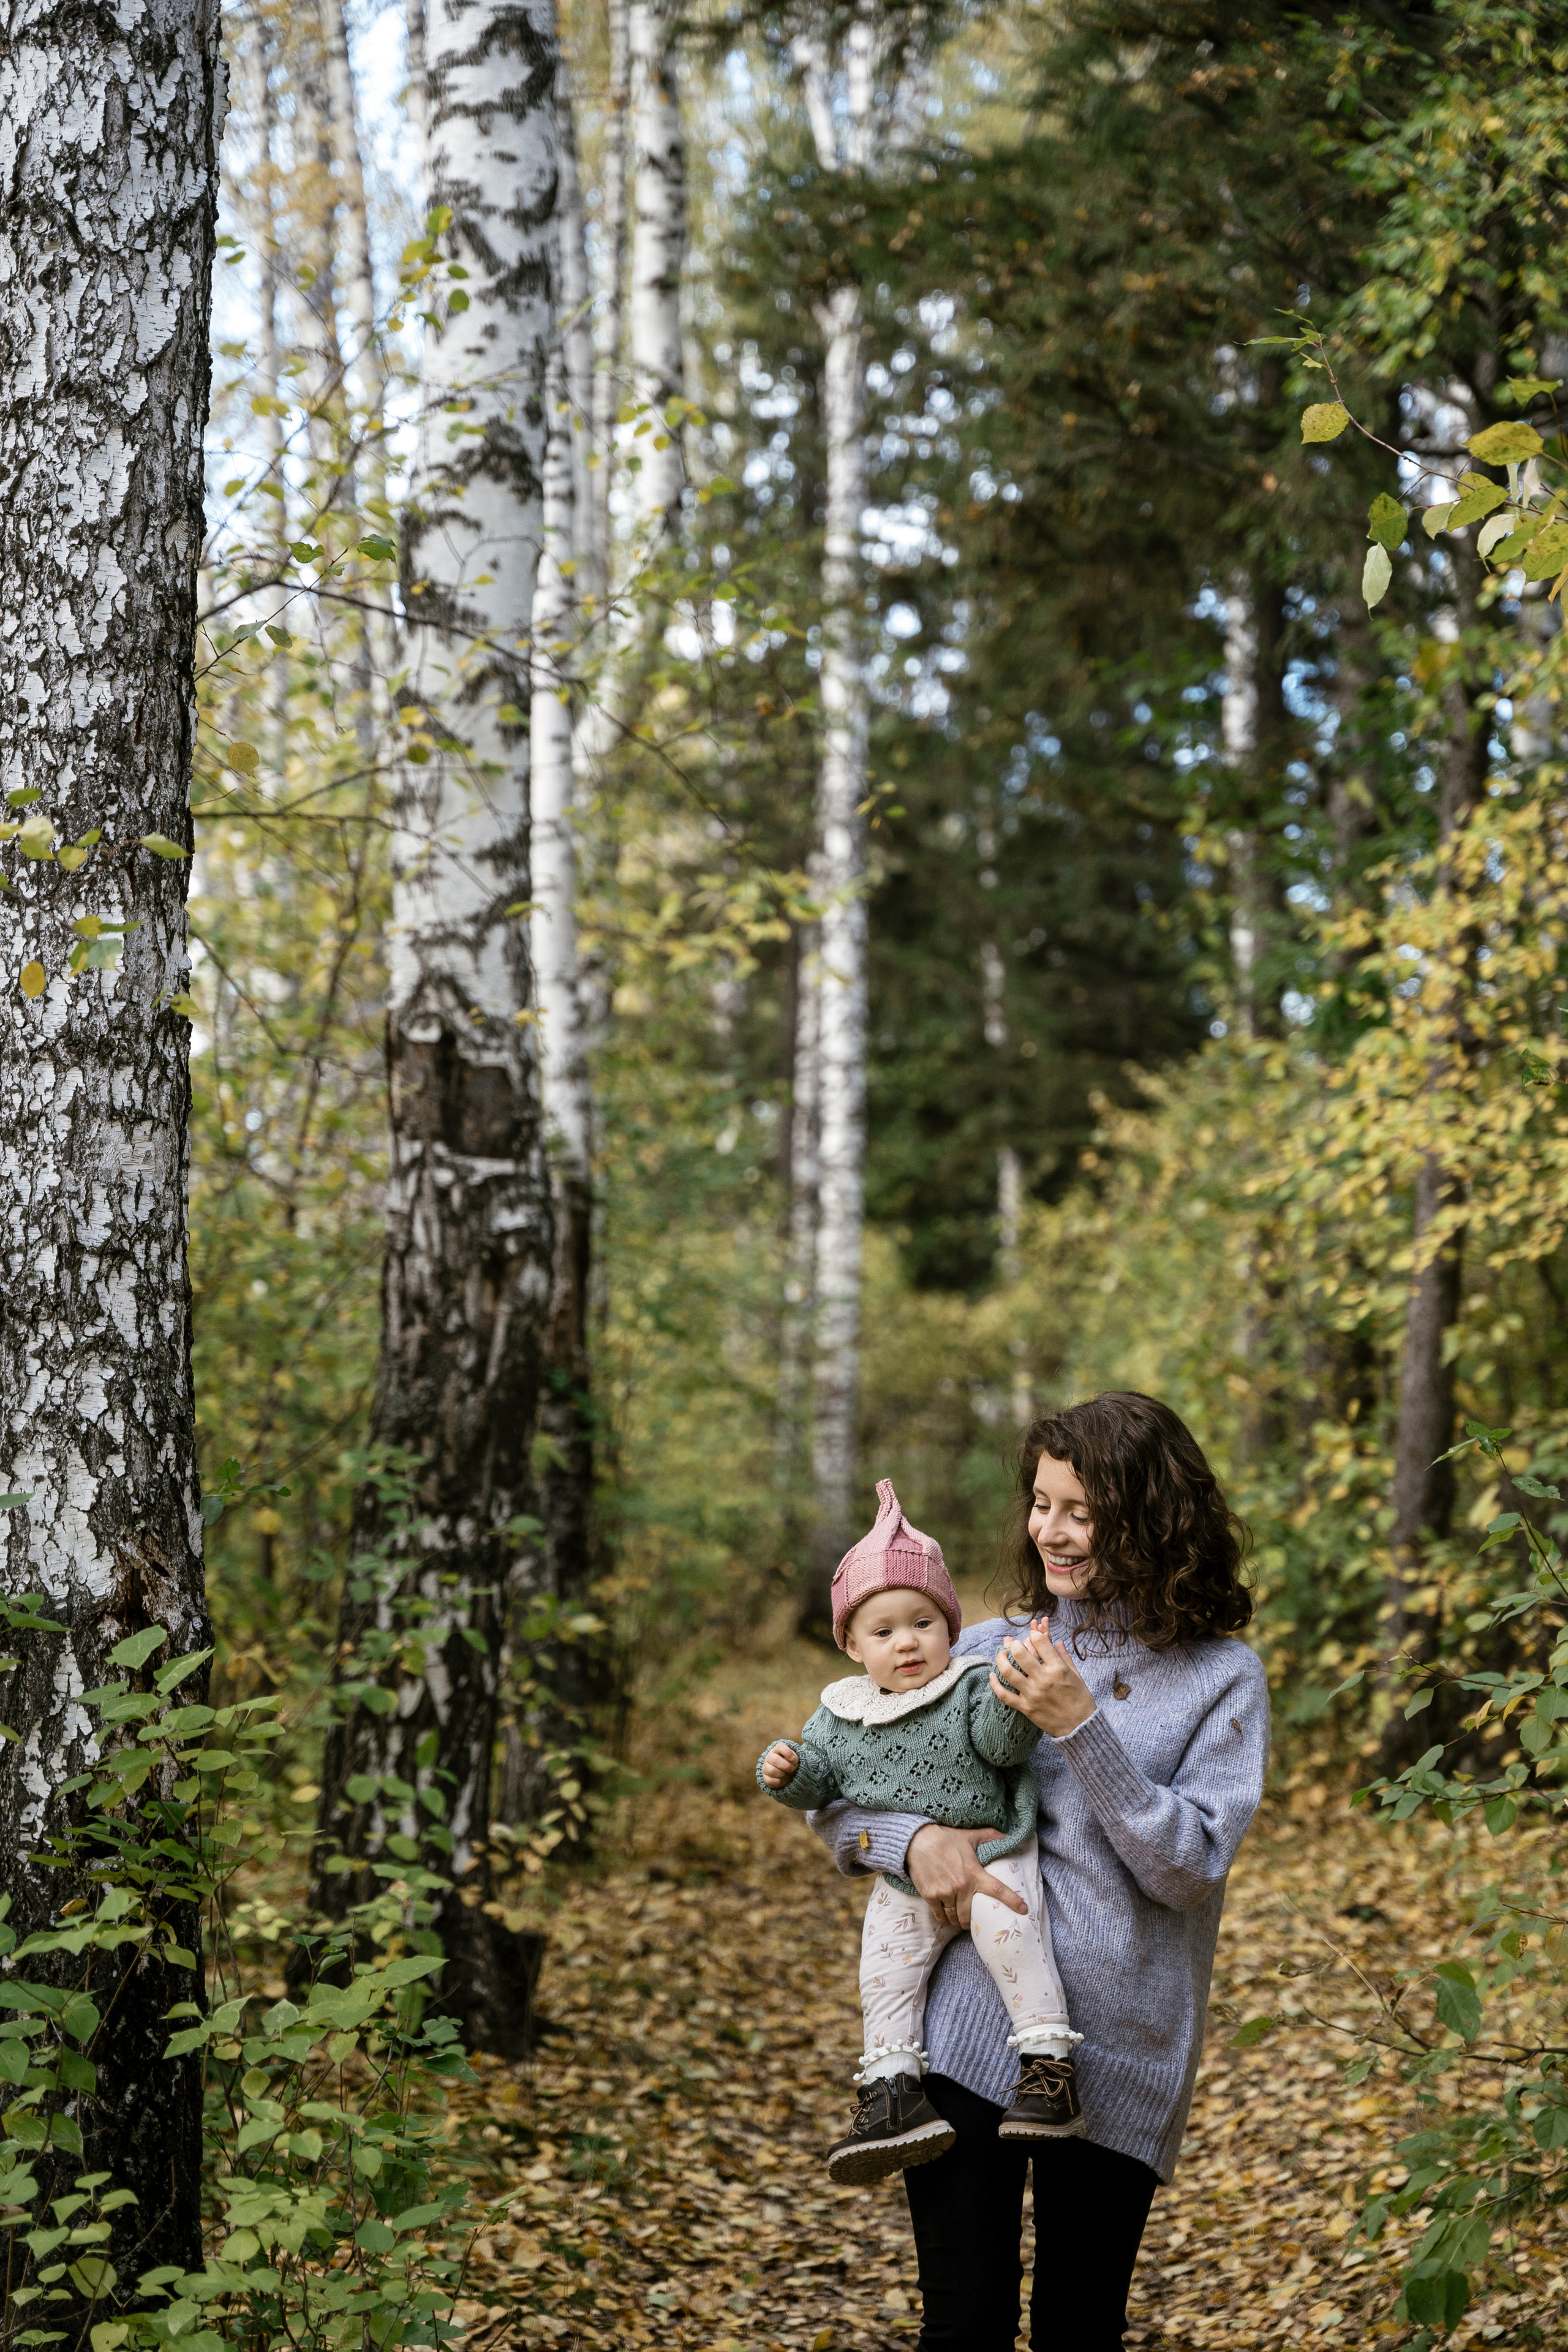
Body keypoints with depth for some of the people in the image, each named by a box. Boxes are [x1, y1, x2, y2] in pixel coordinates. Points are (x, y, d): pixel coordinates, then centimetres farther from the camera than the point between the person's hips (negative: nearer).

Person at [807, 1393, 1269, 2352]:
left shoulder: (1222, 1678, 1)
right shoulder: (990, 1650, 7)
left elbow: (1188, 1868, -9)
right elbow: (834, 1797, 12)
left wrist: (1082, 1727, -17)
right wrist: (915, 1841, -9)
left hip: (1121, 2056, -1)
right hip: (969, 2028, 1)